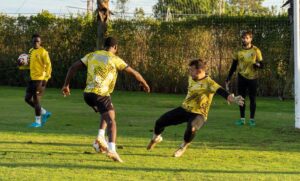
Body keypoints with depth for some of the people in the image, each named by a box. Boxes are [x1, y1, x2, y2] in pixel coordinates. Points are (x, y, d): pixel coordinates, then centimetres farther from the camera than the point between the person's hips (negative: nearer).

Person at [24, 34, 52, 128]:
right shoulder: (31, 51, 14)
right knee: (28, 98, 9)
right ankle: (45, 113, 22)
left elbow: (48, 65, -15)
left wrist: (46, 78, -21)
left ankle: (38, 121, 4)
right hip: (32, 78, 9)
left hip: (40, 79, -9)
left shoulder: (43, 52, -11)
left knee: (36, 99, -7)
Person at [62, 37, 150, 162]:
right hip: (101, 94, -6)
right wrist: (145, 84, 21)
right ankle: (112, 149, -29)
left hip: (88, 94, 6)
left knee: (107, 113, 28)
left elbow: (73, 67, 12)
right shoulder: (115, 59, 2)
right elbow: (134, 73, 6)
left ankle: (100, 137, 11)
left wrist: (66, 85, 19)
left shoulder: (92, 55, 15)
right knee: (111, 121, -9)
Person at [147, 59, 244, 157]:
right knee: (159, 122, 0)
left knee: (191, 128, -40)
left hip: (198, 114, -7)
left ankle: (183, 147, -7)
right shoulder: (191, 78, 0)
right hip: (184, 109, 7)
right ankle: (156, 138, 36)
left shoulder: (208, 83, -23)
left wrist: (233, 99, -54)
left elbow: (221, 91, -38)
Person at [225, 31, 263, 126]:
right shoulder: (238, 51, 4)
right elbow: (233, 66, 10)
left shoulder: (256, 50, -4)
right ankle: (242, 118, 12)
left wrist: (258, 64, -25)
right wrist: (229, 77, 5)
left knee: (252, 99, 2)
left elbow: (261, 65, -2)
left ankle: (252, 119, 9)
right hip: (241, 77, 2)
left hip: (252, 77, -2)